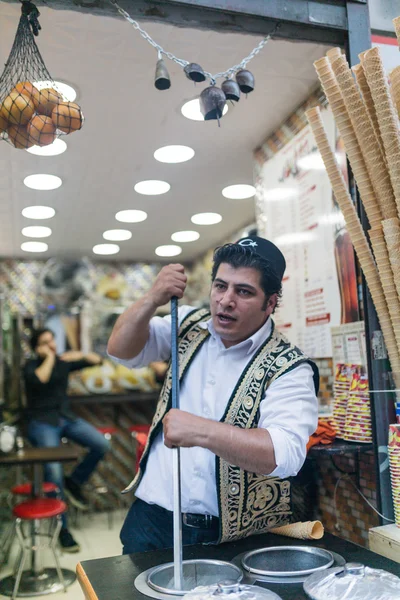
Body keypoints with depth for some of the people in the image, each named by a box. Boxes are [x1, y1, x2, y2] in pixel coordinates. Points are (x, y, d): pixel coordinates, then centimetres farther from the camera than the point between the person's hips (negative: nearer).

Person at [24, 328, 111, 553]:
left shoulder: (64, 362, 8)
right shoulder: (32, 366, -3)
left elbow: (97, 360, 11)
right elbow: (39, 379, -29)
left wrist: (81, 355, -7)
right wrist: (49, 357, -16)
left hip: (66, 417, 4)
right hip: (42, 423, -4)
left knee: (102, 445, -18)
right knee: (54, 472, -21)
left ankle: (74, 483, 6)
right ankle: (62, 528, -6)